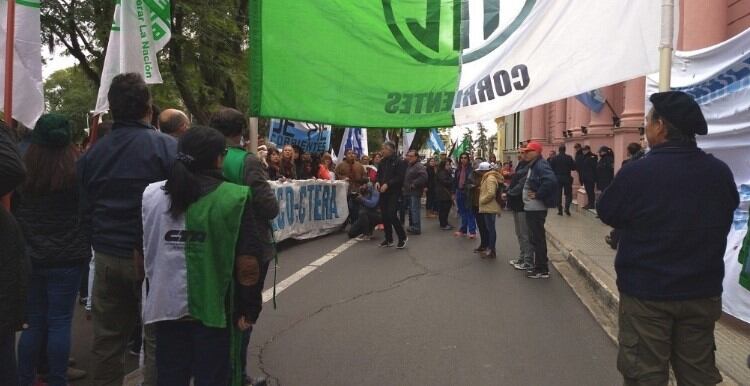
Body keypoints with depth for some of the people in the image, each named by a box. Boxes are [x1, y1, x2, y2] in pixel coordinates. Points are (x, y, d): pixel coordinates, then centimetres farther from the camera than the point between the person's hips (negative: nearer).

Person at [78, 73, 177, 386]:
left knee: (107, 339, 15)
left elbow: (85, 207, 10)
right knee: (158, 337, 4)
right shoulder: (168, 148, -11)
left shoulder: (92, 153, 5)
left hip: (107, 257, 5)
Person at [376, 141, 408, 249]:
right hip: (383, 192, 7)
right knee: (385, 216, 7)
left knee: (391, 215, -14)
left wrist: (387, 184, -22)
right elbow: (379, 174, 20)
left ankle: (402, 237, 2)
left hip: (394, 192, -7)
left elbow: (400, 177, -15)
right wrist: (377, 182, -2)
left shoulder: (398, 162, -8)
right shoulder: (382, 161, 13)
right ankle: (388, 239, 19)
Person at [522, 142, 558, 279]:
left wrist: (538, 195, -23)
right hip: (531, 208, 10)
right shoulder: (533, 165, 14)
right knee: (535, 238, 16)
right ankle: (541, 266, 25)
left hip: (536, 209, -10)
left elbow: (551, 180, -32)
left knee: (538, 238, -3)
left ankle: (542, 270, 5)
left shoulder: (541, 165, -17)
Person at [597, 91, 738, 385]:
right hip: (703, 291, 4)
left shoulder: (636, 172, -19)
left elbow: (607, 215, -4)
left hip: (645, 291, -4)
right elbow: (725, 218, 11)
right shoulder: (720, 172, -6)